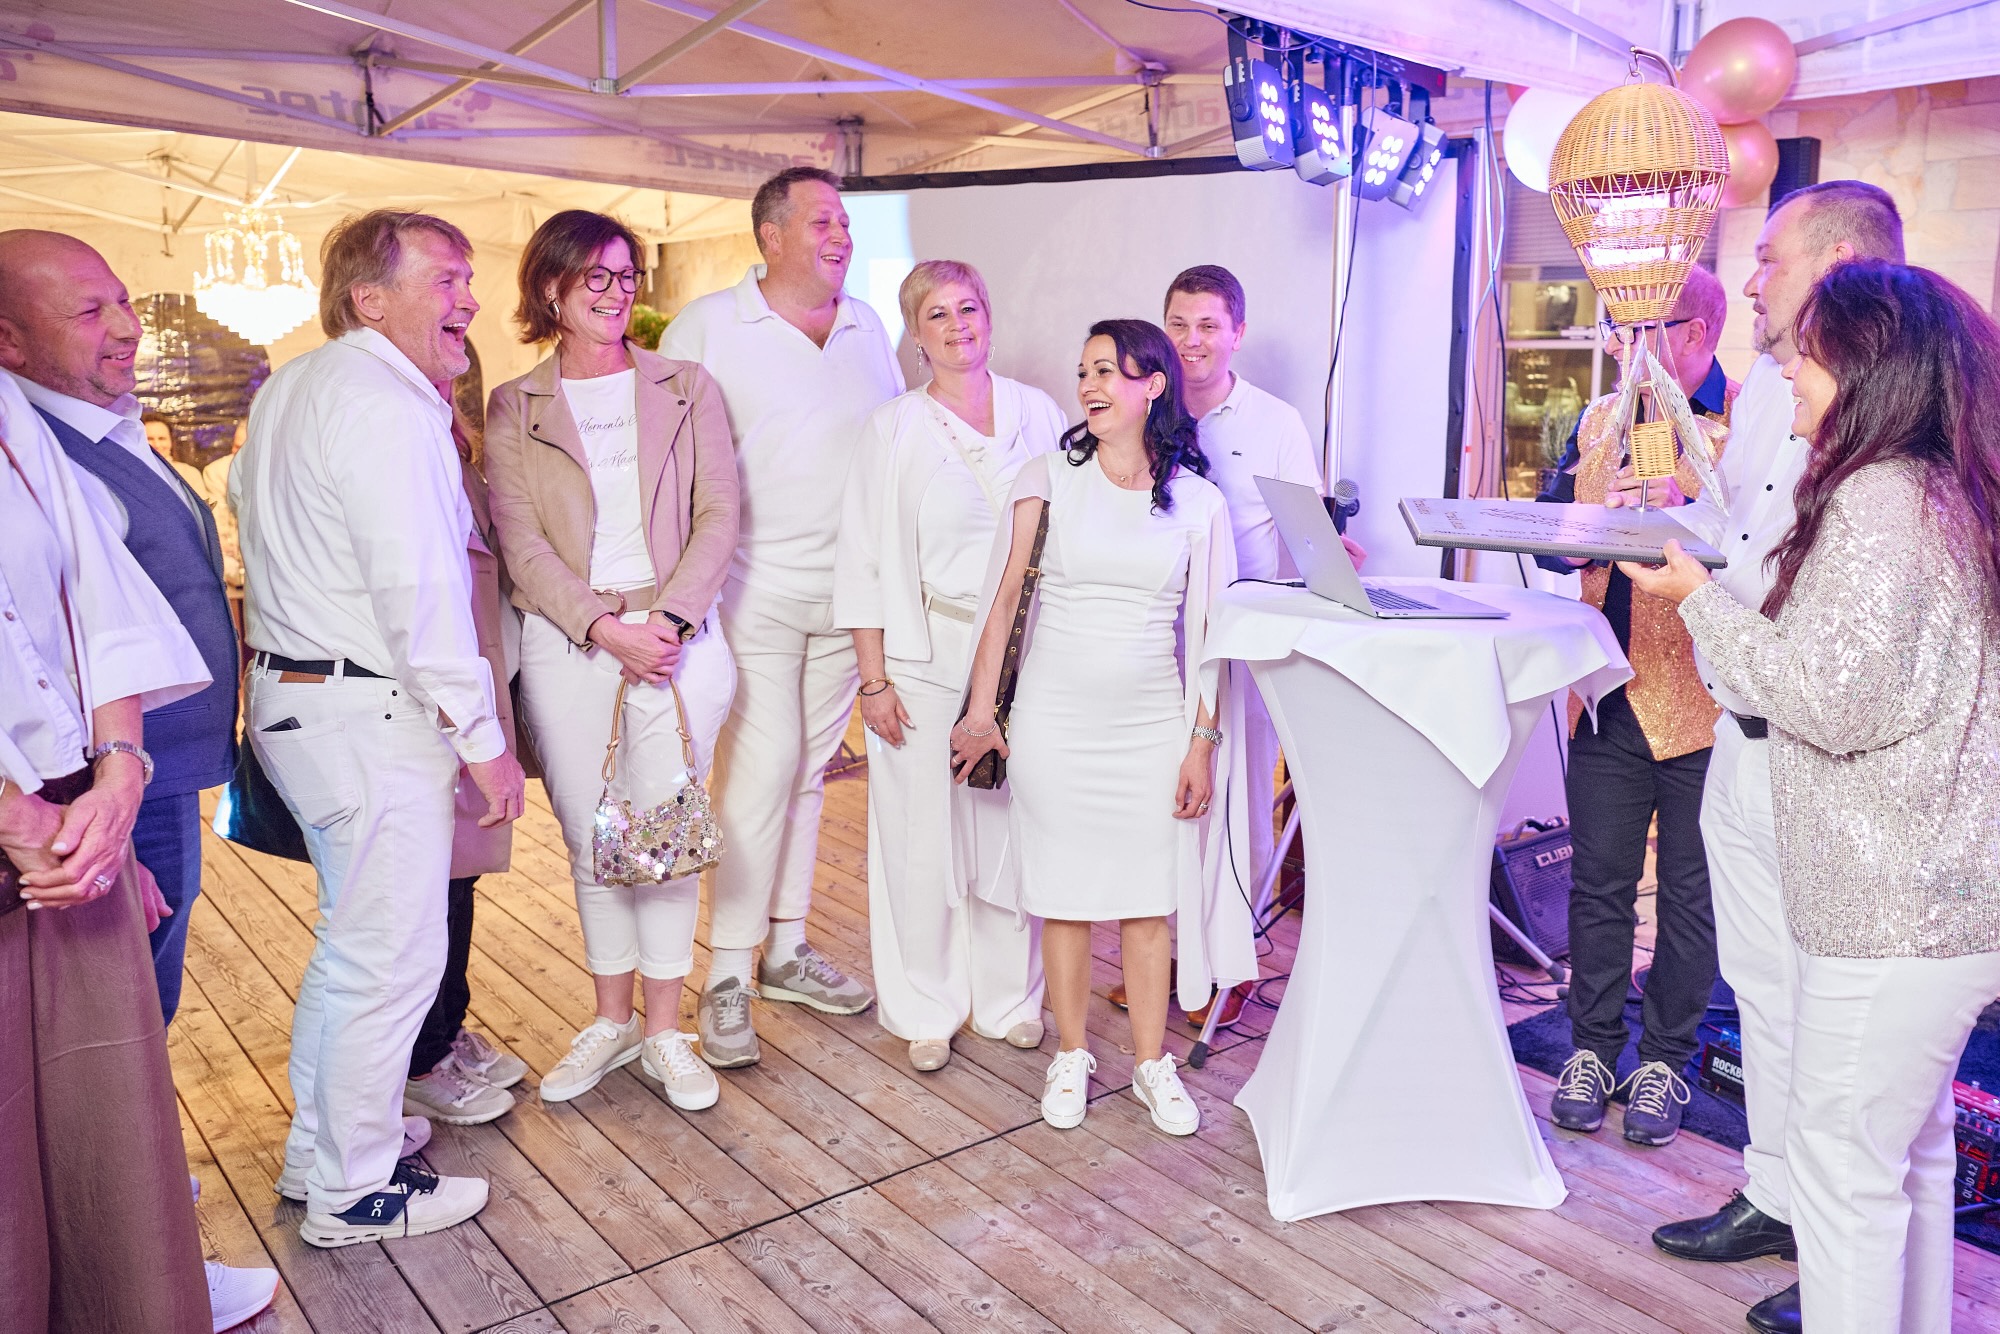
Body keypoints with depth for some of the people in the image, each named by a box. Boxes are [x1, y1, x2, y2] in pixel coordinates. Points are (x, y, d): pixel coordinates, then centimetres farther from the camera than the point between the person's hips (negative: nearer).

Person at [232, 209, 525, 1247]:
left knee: (352, 936, 24)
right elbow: (421, 589, -23)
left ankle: (318, 1147, 39)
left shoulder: (286, 389, 14)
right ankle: (355, 1191, 19)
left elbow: (247, 499, 28)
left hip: (290, 693, 11)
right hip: (373, 714, -11)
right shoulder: (385, 404, -18)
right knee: (390, 955, 3)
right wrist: (483, 737, -17)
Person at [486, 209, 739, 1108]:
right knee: (589, 838, 8)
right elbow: (520, 539, 0)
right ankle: (610, 1021, 25)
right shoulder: (514, 409, 9)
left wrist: (669, 616, -11)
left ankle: (664, 1033, 15)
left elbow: (719, 516, 2)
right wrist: (603, 625, -13)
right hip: (565, 645, 1)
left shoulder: (685, 389, 9)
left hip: (676, 636, 0)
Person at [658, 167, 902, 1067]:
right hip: (754, 590, -5)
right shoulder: (706, 327, -2)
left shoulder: (868, 328, 12)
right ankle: (726, 978, 3)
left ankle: (787, 951, 23)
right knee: (761, 767, -9)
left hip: (849, 592, 5)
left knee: (810, 766, 11)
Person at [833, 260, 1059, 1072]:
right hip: (925, 656, -1)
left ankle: (1008, 997, 24)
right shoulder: (894, 427, 3)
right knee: (923, 833, 2)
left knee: (1012, 823, 5)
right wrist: (873, 678, -6)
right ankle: (926, 1010, 19)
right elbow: (864, 559, 0)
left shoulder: (1038, 413, 9)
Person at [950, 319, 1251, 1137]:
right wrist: (980, 709, -6)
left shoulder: (1198, 501, 2)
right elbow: (1003, 593, -1)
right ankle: (1070, 1056, 23)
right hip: (1054, 720, 0)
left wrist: (1203, 740, 0)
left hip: (1153, 723, 0)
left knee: (1149, 893, 6)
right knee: (1064, 890, 7)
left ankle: (1152, 1062, 21)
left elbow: (1206, 631, 3)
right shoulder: (1050, 478, 1)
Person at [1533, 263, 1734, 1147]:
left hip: (1706, 702, -4)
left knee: (1689, 890, 10)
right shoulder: (1600, 420, 10)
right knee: (1598, 880, 11)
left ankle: (1665, 1059, 25)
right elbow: (1551, 543, 2)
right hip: (1612, 696, 4)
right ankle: (1593, 1048, 26)